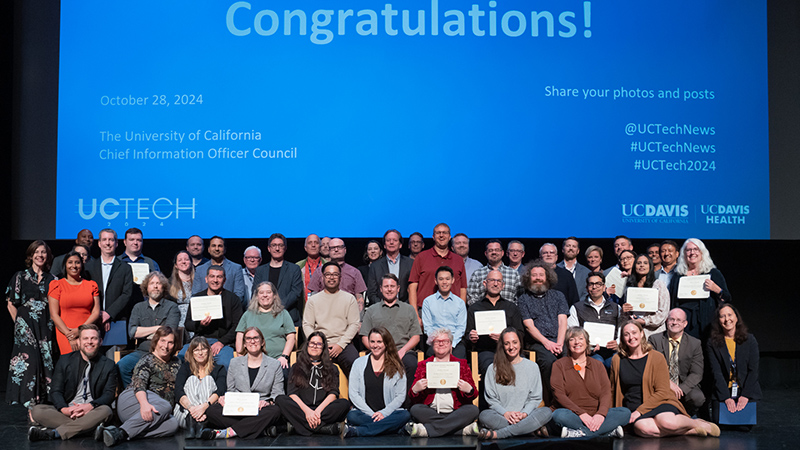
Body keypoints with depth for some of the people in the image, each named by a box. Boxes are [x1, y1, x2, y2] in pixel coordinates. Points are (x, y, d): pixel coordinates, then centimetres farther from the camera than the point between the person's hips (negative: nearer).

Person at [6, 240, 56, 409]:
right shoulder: (21, 277, 6)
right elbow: (11, 304, 5)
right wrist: (19, 324, -1)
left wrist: (51, 325, 4)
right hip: (26, 327, -3)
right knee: (29, 360, -14)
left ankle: (43, 401, 4)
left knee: (46, 361, -2)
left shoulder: (52, 280, 12)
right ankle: (30, 403, -11)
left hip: (46, 328, 3)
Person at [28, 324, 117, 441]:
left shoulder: (108, 365, 8)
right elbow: (55, 391, 5)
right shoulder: (64, 361, 11)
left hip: (92, 411, -2)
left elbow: (109, 394, -1)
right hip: (67, 411, 2)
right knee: (36, 411, -22)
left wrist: (90, 406, -23)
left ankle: (53, 433, -36)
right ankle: (85, 427, -30)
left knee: (105, 411, -36)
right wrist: (64, 409, -18)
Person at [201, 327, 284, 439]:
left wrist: (268, 402, -15)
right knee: (211, 410, -27)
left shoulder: (275, 365, 10)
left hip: (260, 411, -2)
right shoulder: (235, 363, 18)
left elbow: (278, 394, 7)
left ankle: (229, 432, -34)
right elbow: (231, 390, 18)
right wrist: (225, 398, -5)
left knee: (275, 411, -37)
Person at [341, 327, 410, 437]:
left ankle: (356, 431, -33)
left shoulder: (396, 366, 10)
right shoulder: (359, 363, 11)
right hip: (364, 413, -1)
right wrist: (371, 414, -9)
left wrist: (384, 413, -11)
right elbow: (353, 394, 3)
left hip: (388, 413, 1)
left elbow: (400, 396, 5)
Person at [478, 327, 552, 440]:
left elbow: (535, 398, 9)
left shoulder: (532, 367, 12)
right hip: (501, 416, -1)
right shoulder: (493, 369, 10)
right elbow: (491, 399, 5)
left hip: (525, 416, 1)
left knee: (546, 412, -30)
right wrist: (505, 413, -13)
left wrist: (524, 413, -11)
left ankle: (495, 434, -35)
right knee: (484, 415, -33)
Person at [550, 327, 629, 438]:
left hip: (596, 416, 3)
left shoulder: (598, 365, 18)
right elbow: (558, 394, -5)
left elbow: (606, 392, 5)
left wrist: (601, 413, -17)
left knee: (625, 412, -21)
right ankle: (610, 431, -33)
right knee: (559, 415, -37)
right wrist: (581, 413, -19)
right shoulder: (559, 365, 8)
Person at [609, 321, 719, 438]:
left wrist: (640, 410, -14)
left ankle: (697, 424, -5)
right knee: (645, 429, -36)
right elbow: (613, 391, 19)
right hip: (633, 408, 1)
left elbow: (662, 392, -4)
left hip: (658, 403, -1)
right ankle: (691, 431, -20)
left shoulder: (657, 357, 2)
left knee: (667, 422, -37)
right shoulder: (617, 360, 9)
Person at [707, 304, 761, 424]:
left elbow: (753, 370, -2)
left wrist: (745, 395, -13)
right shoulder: (713, 342, 1)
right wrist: (726, 397, -17)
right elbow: (716, 372, -6)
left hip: (747, 391, 1)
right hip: (722, 391, 0)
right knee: (720, 421, -20)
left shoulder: (750, 340, 3)